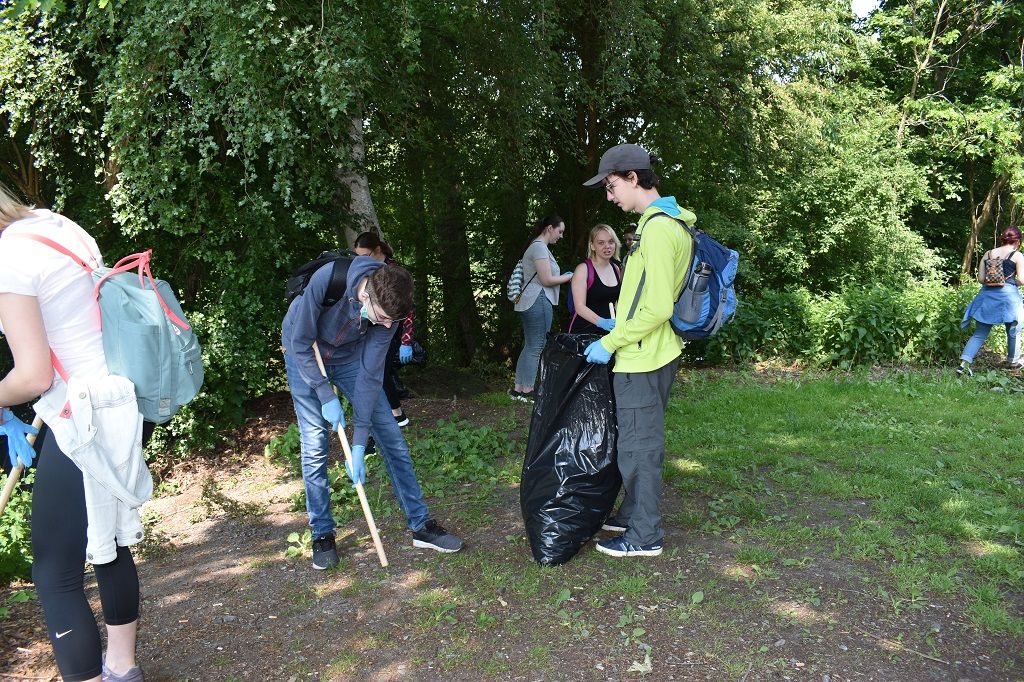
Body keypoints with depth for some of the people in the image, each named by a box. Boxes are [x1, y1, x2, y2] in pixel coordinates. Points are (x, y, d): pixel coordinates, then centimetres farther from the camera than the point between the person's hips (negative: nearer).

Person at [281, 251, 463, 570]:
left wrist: (359, 444, -23)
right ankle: (322, 533, 10)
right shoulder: (326, 281, -37)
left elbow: (370, 375, -23)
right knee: (314, 444, -8)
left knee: (390, 434, -3)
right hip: (305, 355, -2)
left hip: (349, 355, 3)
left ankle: (421, 524, 6)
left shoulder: (388, 309, -26)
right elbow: (301, 344, -24)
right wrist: (326, 396, -26)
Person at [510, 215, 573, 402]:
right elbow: (546, 280, -16)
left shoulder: (536, 246, 21)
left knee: (529, 346, 12)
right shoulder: (540, 247, -12)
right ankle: (527, 391, 1)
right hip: (539, 301, -11)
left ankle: (518, 389, 15)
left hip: (529, 302, 11)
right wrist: (569, 277, -4)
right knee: (536, 348, -5)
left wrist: (563, 276, 12)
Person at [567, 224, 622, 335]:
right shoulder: (583, 269, -8)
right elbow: (580, 307, -17)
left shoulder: (616, 269, 11)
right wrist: (601, 322, -30)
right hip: (583, 330, -5)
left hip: (608, 331, 5)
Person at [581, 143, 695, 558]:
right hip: (656, 353, 10)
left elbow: (657, 308, -26)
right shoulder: (669, 223, 11)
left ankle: (645, 536, 15)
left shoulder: (657, 229, -21)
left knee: (638, 446, 2)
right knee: (642, 442, 20)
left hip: (641, 358, -10)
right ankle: (632, 514, 35)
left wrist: (610, 343, -17)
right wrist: (619, 334, 19)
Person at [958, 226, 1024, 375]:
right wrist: (1012, 282, 15)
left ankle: (964, 362, -11)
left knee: (979, 333, 4)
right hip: (1008, 295, -3)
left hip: (987, 295, 3)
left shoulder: (988, 254, 7)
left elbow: (981, 279, 4)